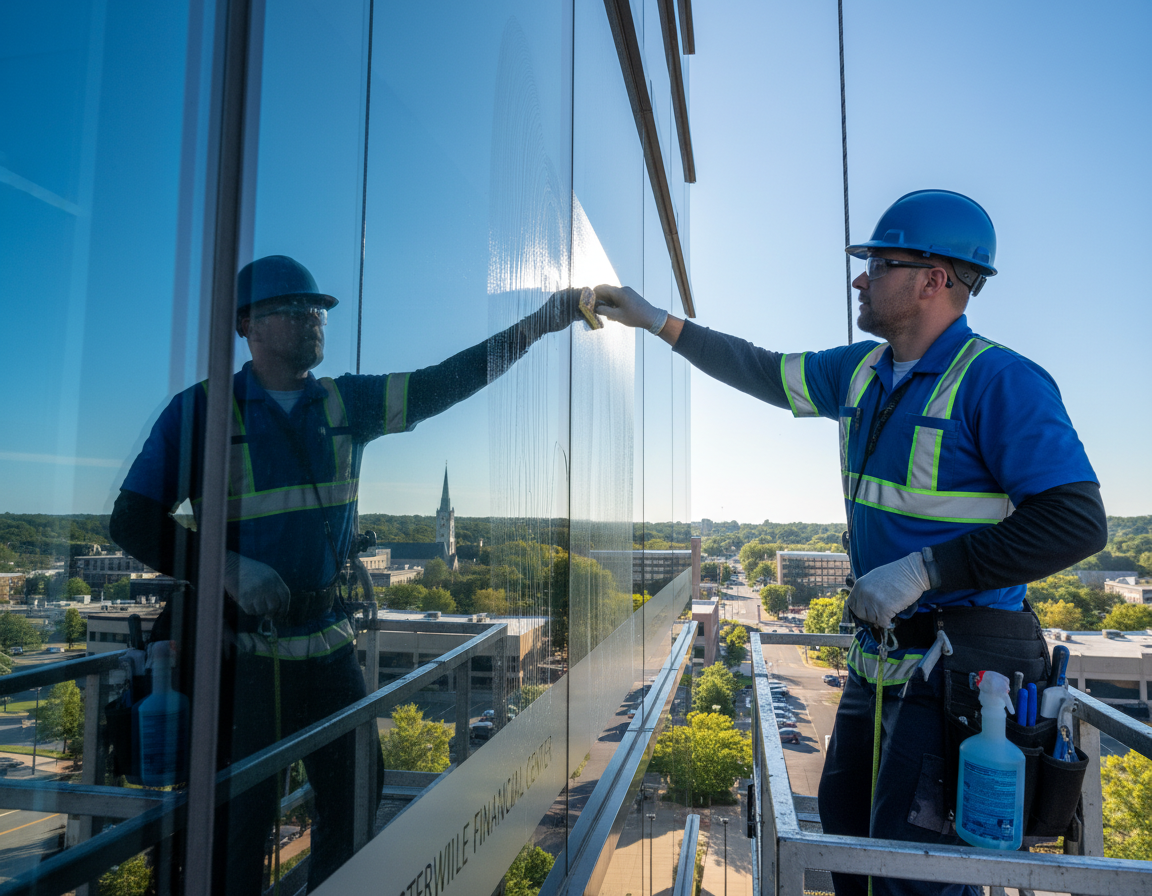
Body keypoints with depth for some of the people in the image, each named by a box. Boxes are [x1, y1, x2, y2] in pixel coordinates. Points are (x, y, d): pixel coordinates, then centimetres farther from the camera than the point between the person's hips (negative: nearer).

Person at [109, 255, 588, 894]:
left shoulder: (346, 403, 5)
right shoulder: (201, 409, -6)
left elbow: (441, 384, -3)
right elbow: (132, 522, -8)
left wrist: (533, 327, -11)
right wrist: (227, 568, -22)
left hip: (328, 643, 4)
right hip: (241, 652, -4)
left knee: (354, 796, 17)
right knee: (241, 820, 8)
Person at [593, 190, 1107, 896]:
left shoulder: (999, 381, -16)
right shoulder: (861, 372, 8)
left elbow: (1077, 525, -21)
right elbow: (763, 371, 19)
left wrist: (922, 570, -22)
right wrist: (655, 320, 19)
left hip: (960, 668, -8)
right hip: (881, 655, 8)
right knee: (845, 825, 22)